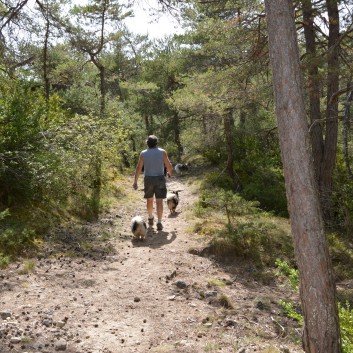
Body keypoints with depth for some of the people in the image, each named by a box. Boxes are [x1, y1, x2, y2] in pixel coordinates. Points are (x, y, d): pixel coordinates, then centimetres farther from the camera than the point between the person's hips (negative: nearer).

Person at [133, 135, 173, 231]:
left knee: (149, 200, 19)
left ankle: (150, 218, 35)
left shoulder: (143, 153, -2)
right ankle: (159, 223, -5)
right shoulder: (162, 152, -5)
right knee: (159, 201, 0)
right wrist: (169, 173, 18)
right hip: (160, 179, -1)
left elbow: (138, 169, -3)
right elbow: (169, 167, -4)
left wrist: (135, 182, 4)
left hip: (148, 179, 2)